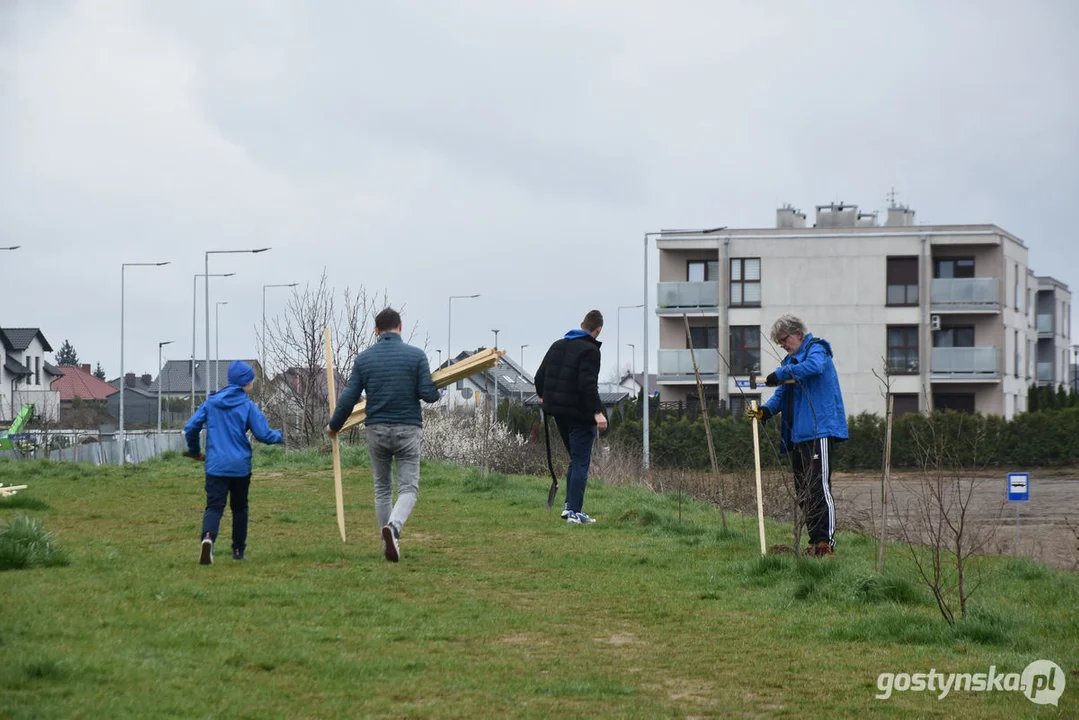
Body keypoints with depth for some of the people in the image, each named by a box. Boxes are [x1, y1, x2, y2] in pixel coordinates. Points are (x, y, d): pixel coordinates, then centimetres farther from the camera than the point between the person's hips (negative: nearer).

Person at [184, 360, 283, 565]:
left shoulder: (210, 403, 5)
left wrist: (194, 451, 20)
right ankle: (238, 550, 21)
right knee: (240, 508, 16)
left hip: (215, 465, 1)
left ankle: (208, 536, -36)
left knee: (214, 506, -6)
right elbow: (263, 434, -7)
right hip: (240, 466, -1)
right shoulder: (248, 407, -4)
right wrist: (279, 436, 16)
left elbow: (190, 427, 4)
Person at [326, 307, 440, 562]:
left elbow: (348, 398, 1)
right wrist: (439, 392, 15)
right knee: (408, 488, -1)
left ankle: (389, 543, 16)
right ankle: (393, 527, -29)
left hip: (377, 431, 2)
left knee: (382, 489, 15)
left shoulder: (364, 358, 1)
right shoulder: (416, 355, -5)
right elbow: (427, 394, -9)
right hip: (408, 429, -2)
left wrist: (334, 426, 16)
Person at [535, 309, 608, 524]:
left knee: (576, 459, 20)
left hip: (558, 411, 8)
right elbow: (587, 384, -24)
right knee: (581, 463, -2)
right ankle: (575, 512, -5)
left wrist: (542, 396, 35)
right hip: (580, 414, -8)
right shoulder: (589, 350, -13)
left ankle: (569, 506, 18)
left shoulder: (558, 345, 11)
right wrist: (597, 412, -26)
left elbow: (540, 375, 16)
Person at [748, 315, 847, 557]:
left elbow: (814, 366, -27)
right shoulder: (791, 360, 24)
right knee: (803, 491, 9)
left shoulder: (816, 349, -2)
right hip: (798, 434, 10)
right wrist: (766, 410, 1)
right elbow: (782, 395, 20)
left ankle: (826, 541, -16)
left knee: (819, 487, -14)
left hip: (819, 430, -10)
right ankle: (815, 541, 13)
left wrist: (781, 374, -20)